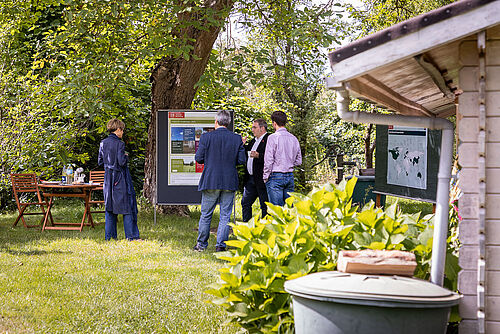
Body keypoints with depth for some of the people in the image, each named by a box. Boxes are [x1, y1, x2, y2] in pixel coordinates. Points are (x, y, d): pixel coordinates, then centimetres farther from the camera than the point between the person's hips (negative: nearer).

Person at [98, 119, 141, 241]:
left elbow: (100, 161, 10)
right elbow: (122, 162, -19)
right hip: (120, 178, -6)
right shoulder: (119, 144, -15)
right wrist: (126, 156, 0)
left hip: (108, 178, 6)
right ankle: (131, 235, 2)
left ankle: (109, 236, 11)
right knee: (127, 207, 1)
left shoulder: (103, 143, 5)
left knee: (110, 207, 11)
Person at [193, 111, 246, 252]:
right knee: (225, 215, 6)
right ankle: (221, 245, 3)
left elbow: (198, 158, -5)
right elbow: (242, 160, -1)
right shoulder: (237, 139, -1)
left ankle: (201, 244, 16)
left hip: (210, 181, -1)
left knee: (206, 214, 10)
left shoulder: (206, 137, -5)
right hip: (229, 182, 1)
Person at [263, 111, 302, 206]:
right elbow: (298, 161, 13)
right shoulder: (294, 138, 8)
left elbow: (268, 160, -11)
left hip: (276, 177, -6)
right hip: (290, 176, 6)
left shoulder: (273, 137, -9)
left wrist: (265, 177, -2)